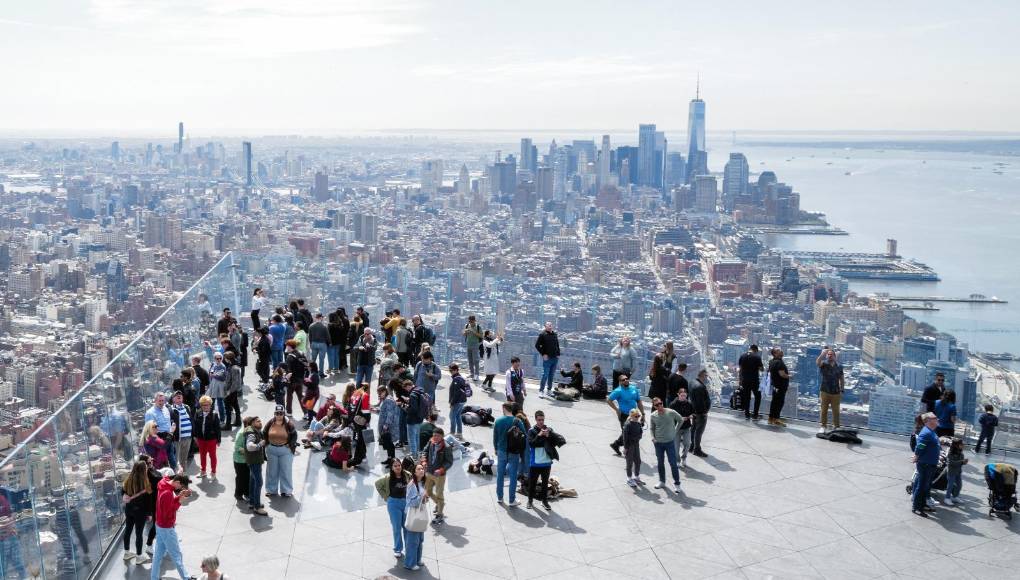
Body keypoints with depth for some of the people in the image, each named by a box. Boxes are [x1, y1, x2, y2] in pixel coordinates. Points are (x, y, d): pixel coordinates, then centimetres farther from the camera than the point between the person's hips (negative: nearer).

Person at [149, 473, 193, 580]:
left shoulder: (164, 485, -2)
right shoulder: (167, 493, -31)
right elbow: (169, 514, -26)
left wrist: (179, 496, -7)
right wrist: (179, 501, -23)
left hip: (160, 526, 9)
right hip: (167, 528, -9)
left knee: (159, 553, 17)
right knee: (177, 555, 8)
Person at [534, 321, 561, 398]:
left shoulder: (555, 334, 14)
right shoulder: (542, 334, -3)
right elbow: (537, 345, -4)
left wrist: (558, 354, 11)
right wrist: (543, 354, -9)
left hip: (555, 358, 6)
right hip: (547, 358, -6)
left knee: (551, 375, 10)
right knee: (545, 375, -8)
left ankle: (549, 390, 19)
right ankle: (541, 390, -2)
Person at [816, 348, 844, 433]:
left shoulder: (839, 366, 4)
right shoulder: (824, 364, -3)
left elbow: (841, 379, 9)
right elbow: (817, 362, -27)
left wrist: (842, 391, 6)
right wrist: (823, 353, -32)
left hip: (836, 392, 1)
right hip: (824, 391, -1)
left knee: (836, 410, 7)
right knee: (823, 410, 5)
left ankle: (836, 427, 18)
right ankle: (823, 426, 16)